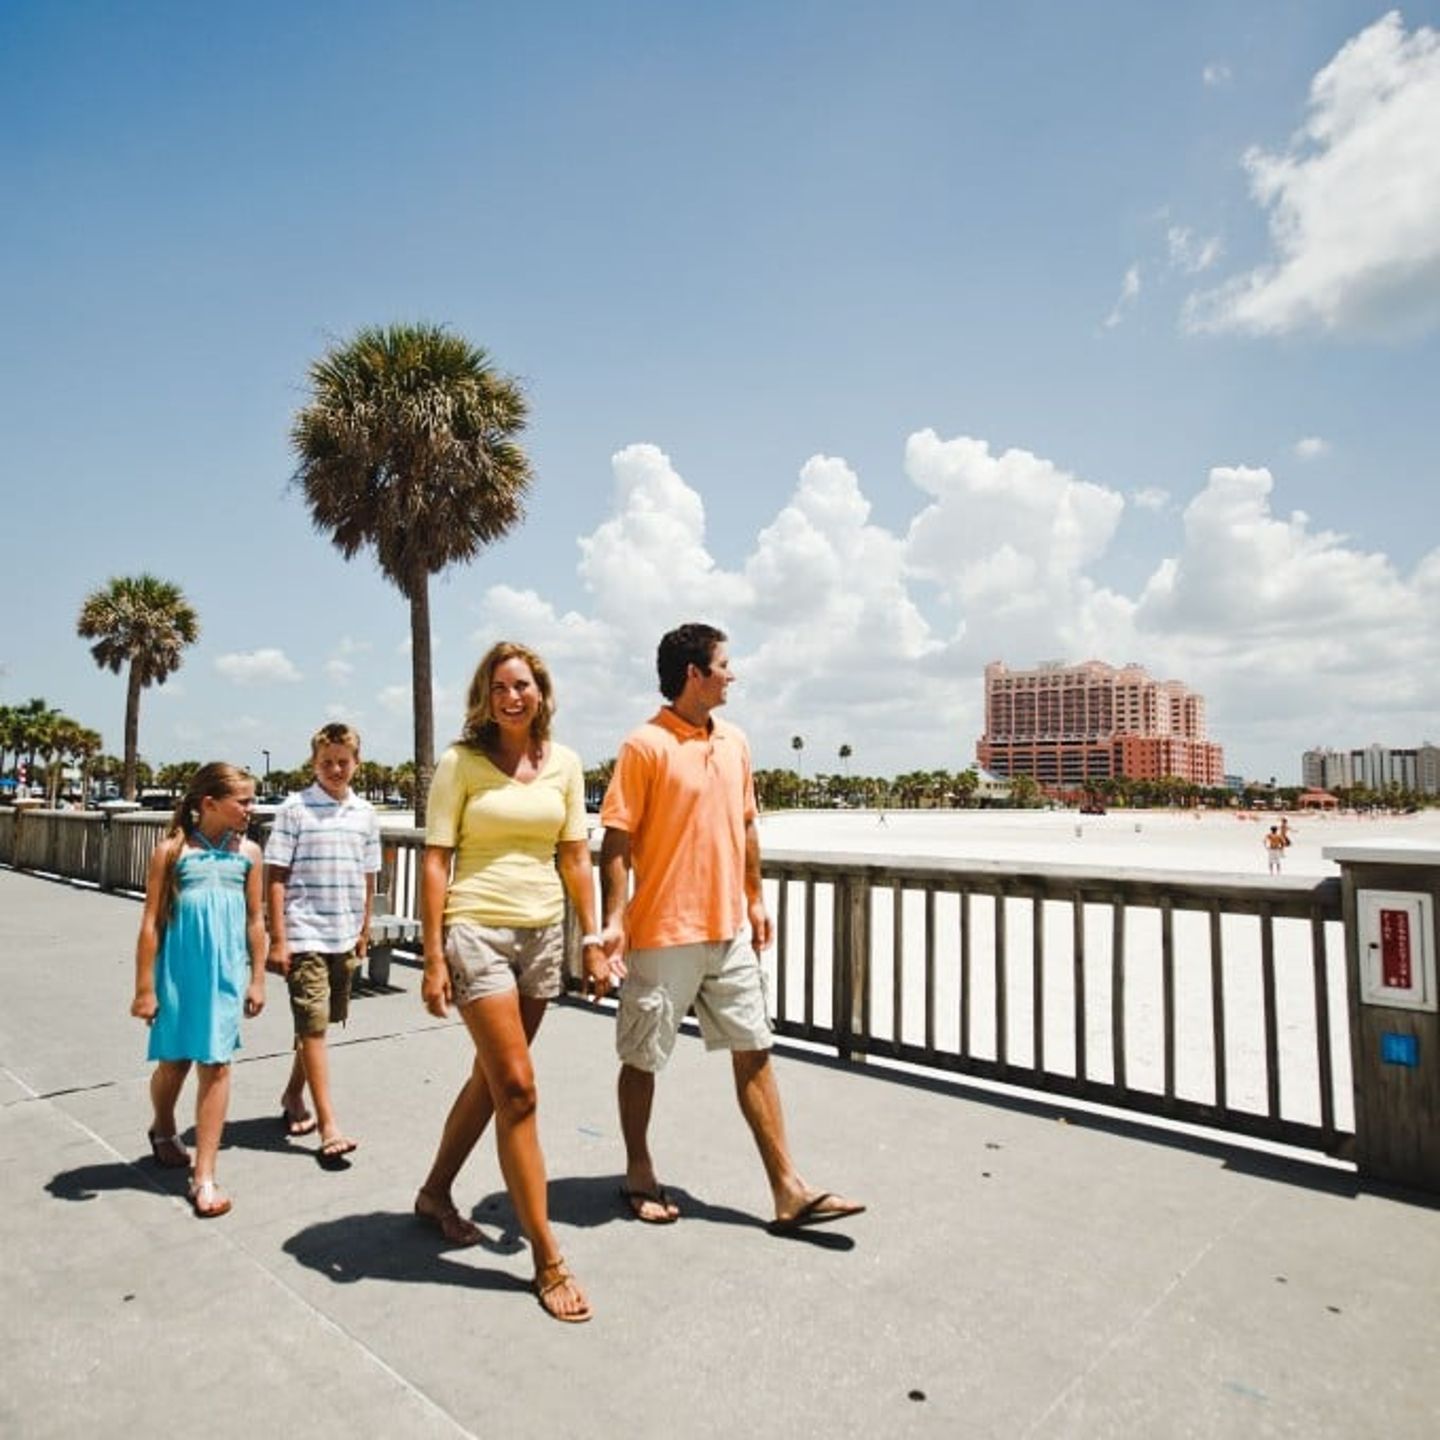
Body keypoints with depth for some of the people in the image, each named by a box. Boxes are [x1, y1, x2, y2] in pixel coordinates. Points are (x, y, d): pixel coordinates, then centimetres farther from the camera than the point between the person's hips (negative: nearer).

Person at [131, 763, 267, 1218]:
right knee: (175, 1061, 14)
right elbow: (151, 921, -4)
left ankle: (204, 1177, 9)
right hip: (178, 971, -1)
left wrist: (257, 979, 7)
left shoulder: (248, 852, 1)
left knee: (216, 1064, 0)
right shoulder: (172, 849, -7)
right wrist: (144, 988, -3)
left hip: (226, 973, 1)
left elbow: (255, 920, 6)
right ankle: (163, 1129, 47)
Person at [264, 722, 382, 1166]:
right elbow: (276, 877, -7)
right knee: (313, 1027, -3)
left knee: (319, 1024, 17)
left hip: (344, 937, 5)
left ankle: (292, 1097, 37)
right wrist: (277, 939, -10)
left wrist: (364, 930, 14)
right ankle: (329, 1128, 0)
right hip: (304, 936, -5)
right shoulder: (295, 809, -6)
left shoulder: (365, 814, 7)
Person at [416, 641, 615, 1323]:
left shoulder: (564, 763, 5)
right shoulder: (461, 762, -5)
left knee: (491, 1078, 17)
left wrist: (592, 942, 5)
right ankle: (547, 1260, 6)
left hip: (543, 933, 5)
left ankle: (435, 1193, 41)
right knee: (517, 1088, -6)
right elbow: (435, 861, -6)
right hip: (477, 930, -4)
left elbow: (576, 858, 7)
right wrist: (434, 957, -9)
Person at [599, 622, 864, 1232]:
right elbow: (616, 841, -13)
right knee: (643, 1058, 10)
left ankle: (788, 1189, 18)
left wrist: (755, 900, 16)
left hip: (729, 930, 6)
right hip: (663, 932, -6)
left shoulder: (734, 742, 10)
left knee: (754, 1052, 9)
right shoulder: (645, 745, -11)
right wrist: (614, 919, -18)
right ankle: (639, 1173, 31)